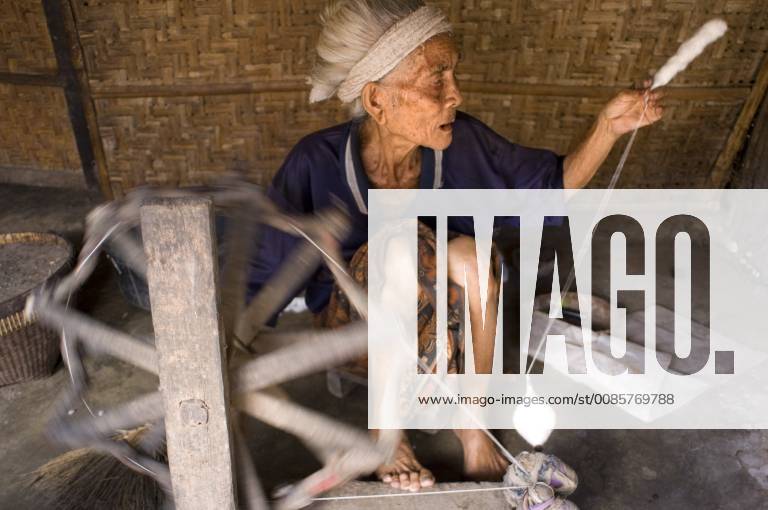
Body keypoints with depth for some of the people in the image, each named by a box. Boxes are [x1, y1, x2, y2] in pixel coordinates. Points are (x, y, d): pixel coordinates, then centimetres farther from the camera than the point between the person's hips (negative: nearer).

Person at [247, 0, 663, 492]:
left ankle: (471, 421, -10)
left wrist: (609, 126, -18)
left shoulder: (461, 143, -16)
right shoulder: (316, 165, -24)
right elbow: (262, 285, -18)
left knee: (465, 254, -31)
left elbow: (555, 185, -4)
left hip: (443, 319, 3)